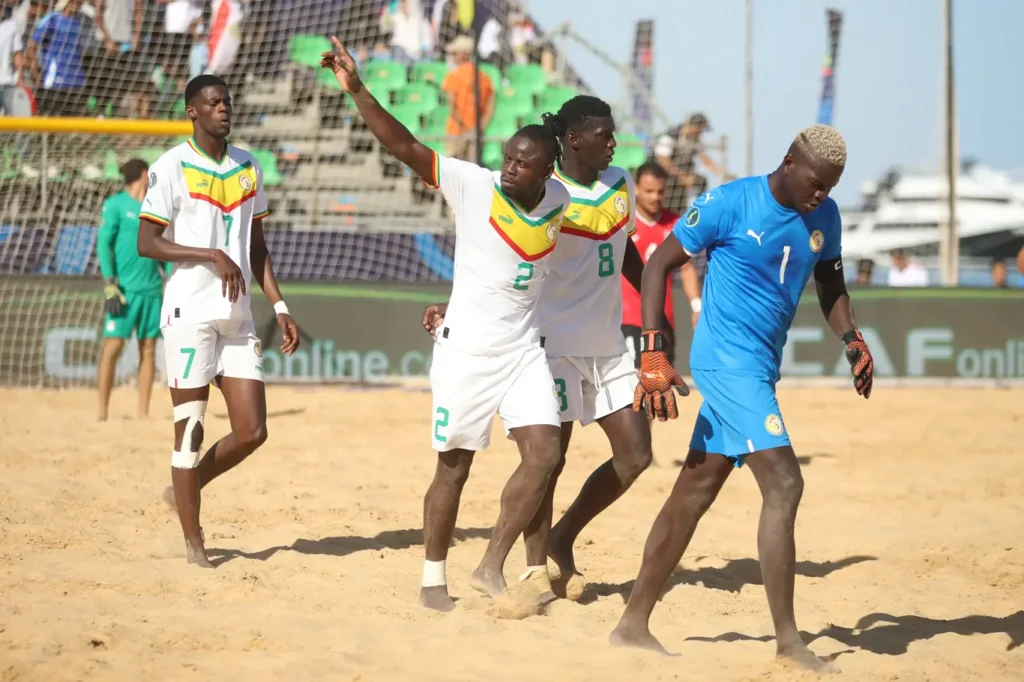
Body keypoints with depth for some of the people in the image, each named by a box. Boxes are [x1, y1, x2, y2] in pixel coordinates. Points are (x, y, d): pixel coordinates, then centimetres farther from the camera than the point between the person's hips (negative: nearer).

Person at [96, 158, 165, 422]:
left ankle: (144, 413, 8)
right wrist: (109, 285, -14)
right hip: (124, 288, -6)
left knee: (148, 349, 4)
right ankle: (102, 414, -6)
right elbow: (103, 244, -6)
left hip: (152, 288, 6)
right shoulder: (115, 205, -1)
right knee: (113, 346, -9)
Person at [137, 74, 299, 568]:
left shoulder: (248, 168, 12)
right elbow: (146, 244, -9)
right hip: (189, 313, -6)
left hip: (238, 317, 6)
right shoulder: (171, 168, -6)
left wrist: (279, 307, 11)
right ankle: (192, 540, 7)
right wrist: (212, 255, -18)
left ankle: (185, 489, 25)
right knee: (190, 428, -2)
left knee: (252, 430, 2)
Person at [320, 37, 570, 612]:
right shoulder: (474, 185, -11)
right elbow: (404, 145, -17)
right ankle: (434, 580, 17)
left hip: (524, 351, 4)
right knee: (454, 467, 3)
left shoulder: (558, 203, 0)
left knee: (544, 453, -10)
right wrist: (356, 89, -26)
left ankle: (492, 567, 1)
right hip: (464, 350, -4)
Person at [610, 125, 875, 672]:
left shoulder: (824, 216, 6)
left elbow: (829, 283, 21)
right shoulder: (730, 204, -13)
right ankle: (788, 640, -13)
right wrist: (652, 353, -15)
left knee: (695, 492, 11)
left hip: (759, 368, 8)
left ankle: (632, 624, 18)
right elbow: (658, 264, -8)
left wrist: (852, 341, 3)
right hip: (727, 359, -7)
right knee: (783, 484, -16)